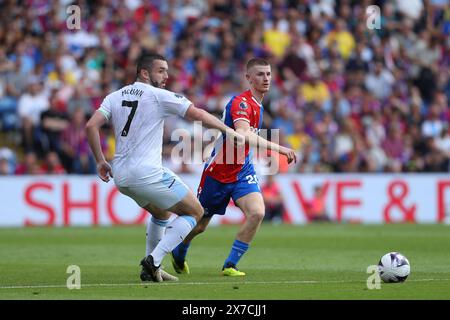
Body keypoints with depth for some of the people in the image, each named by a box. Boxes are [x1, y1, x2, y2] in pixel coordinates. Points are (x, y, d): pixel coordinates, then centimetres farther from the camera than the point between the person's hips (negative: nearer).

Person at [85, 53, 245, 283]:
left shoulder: (114, 97, 11)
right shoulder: (159, 96, -5)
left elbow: (91, 126, 1)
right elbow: (198, 114, -6)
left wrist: (100, 160, 8)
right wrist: (227, 130, 6)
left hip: (121, 177, 7)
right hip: (147, 175, -7)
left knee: (162, 213, 30)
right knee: (195, 212, 6)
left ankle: (151, 269, 22)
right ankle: (154, 260, -8)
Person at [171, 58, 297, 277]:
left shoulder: (257, 105, 5)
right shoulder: (241, 103, -25)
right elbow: (243, 135, -44)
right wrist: (277, 148, -51)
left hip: (242, 171, 6)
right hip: (217, 173, -6)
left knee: (257, 213, -20)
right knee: (199, 225, 11)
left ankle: (230, 265, -9)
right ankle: (178, 254, 43)